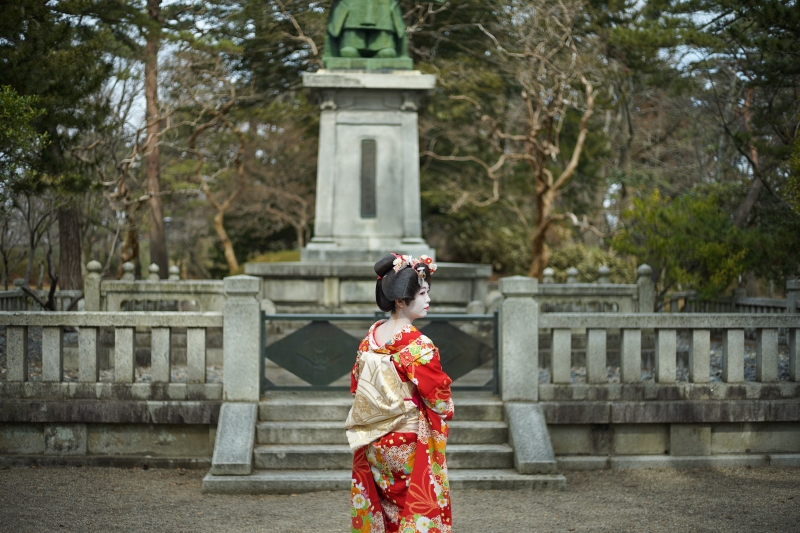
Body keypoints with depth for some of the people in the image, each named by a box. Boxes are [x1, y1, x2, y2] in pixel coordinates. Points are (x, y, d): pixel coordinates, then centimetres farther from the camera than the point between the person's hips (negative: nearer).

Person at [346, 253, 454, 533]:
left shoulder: (371, 337, 2)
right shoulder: (417, 345, -19)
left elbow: (357, 385, 9)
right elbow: (438, 395, -13)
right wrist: (446, 408, 8)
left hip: (373, 446, 7)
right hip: (410, 443, -7)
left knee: (381, 508, 14)